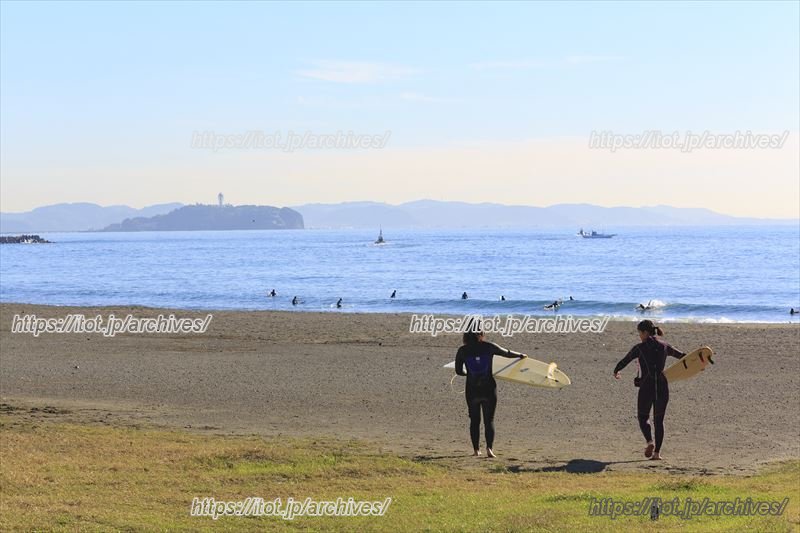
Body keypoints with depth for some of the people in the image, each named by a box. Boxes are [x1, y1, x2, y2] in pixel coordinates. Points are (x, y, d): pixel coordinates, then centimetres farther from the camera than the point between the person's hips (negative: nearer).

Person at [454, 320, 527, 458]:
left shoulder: (463, 351, -5)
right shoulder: (488, 347, -6)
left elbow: (459, 371, 3)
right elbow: (507, 353, 8)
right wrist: (520, 355, 27)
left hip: (472, 391, 1)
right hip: (489, 389, -1)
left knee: (474, 420, 14)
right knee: (489, 420, 3)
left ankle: (476, 450, 12)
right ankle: (489, 448, -15)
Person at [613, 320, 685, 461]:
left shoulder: (640, 348, -5)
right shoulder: (664, 346, 6)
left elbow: (624, 361, 9)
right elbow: (681, 355, 22)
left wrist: (616, 372, 30)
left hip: (647, 387, -4)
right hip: (662, 387, 4)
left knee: (643, 417, 12)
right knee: (659, 420, 12)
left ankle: (650, 441, -13)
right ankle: (657, 452, 6)